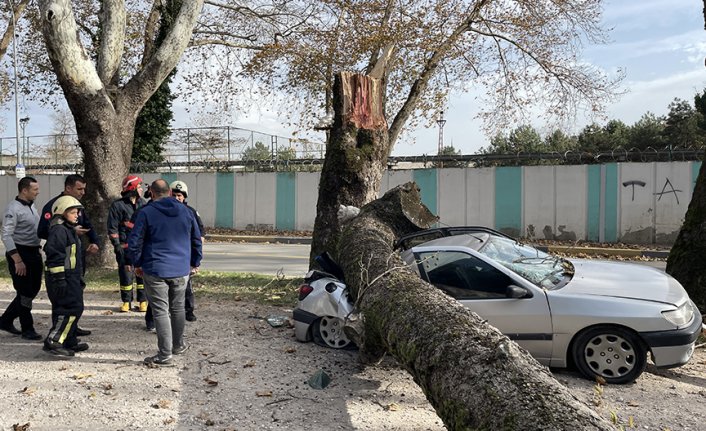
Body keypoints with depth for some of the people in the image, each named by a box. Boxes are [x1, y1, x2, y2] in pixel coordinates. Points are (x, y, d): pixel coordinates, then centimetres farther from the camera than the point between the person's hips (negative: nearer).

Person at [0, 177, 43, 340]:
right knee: (25, 292, -1)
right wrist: (17, 260, -22)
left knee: (33, 290, 14)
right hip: (20, 253, -9)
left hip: (34, 253, 9)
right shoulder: (14, 209, -14)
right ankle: (27, 329, 11)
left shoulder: (31, 207, 12)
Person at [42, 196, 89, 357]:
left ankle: (70, 342, 23)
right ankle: (53, 341, -10)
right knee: (72, 308, -14)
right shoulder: (59, 230, -14)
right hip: (64, 278, -11)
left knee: (73, 309, 14)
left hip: (72, 278, 11)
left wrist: (80, 277, 28)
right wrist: (60, 279, -23)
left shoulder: (71, 230, 20)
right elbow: (54, 255, -21)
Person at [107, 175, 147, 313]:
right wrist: (117, 246, -10)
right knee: (125, 273, 3)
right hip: (125, 246, -4)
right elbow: (112, 227, -5)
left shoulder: (142, 203, 11)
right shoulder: (117, 205, -4)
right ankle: (126, 301, 17)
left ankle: (143, 300, 14)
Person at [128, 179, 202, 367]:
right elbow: (197, 239, 13)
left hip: (155, 270, -4)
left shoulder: (146, 213, -8)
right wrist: (195, 263, 23)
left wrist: (137, 264, 7)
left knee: (161, 311, 0)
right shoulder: (185, 211, 6)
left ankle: (165, 355, 0)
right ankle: (178, 345, 32)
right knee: (177, 308, 19)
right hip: (181, 270, 4)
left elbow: (134, 242, -8)